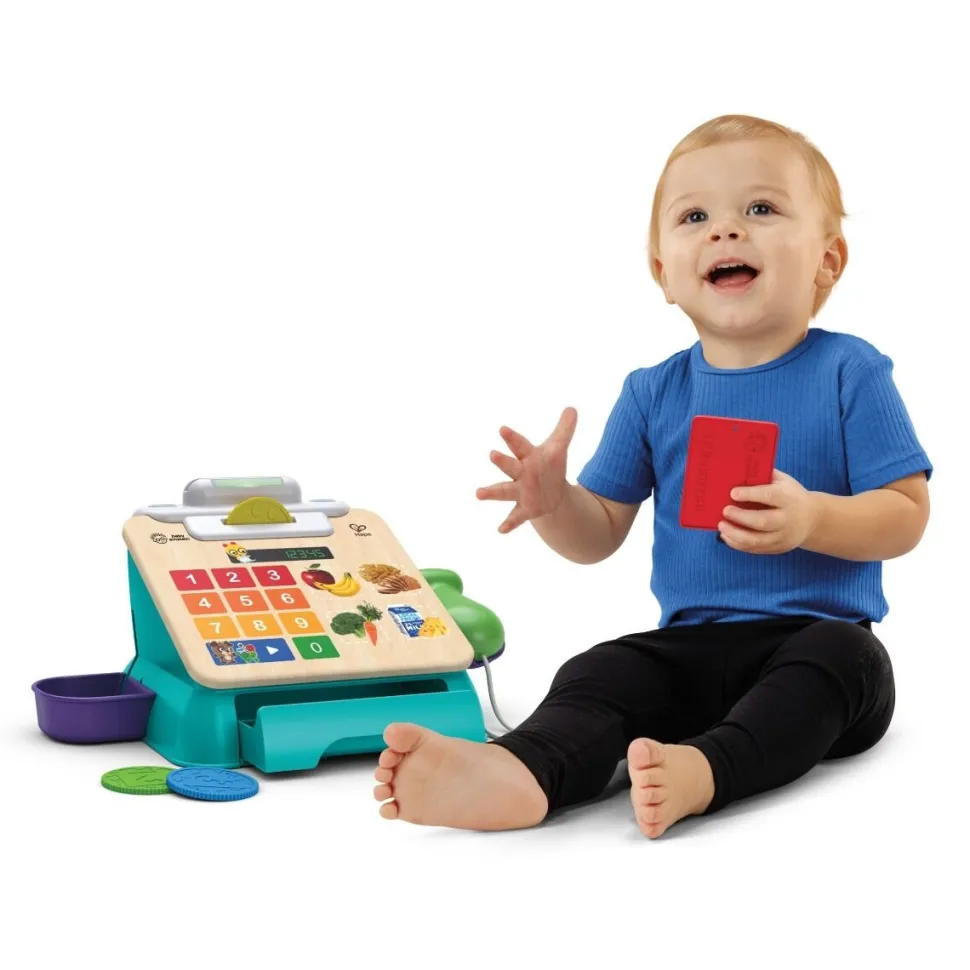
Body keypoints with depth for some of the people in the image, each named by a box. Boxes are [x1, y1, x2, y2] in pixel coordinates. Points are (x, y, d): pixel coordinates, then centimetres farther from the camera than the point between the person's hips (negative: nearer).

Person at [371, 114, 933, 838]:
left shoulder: (849, 372, -2)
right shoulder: (652, 393, 8)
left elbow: (907, 515, -6)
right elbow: (600, 535, 11)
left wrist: (811, 518, -24)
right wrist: (552, 502, -12)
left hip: (816, 637, -2)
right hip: (692, 644, 2)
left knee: (845, 658, -32)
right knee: (600, 672, -22)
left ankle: (704, 768, -52)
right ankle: (524, 771, -49)